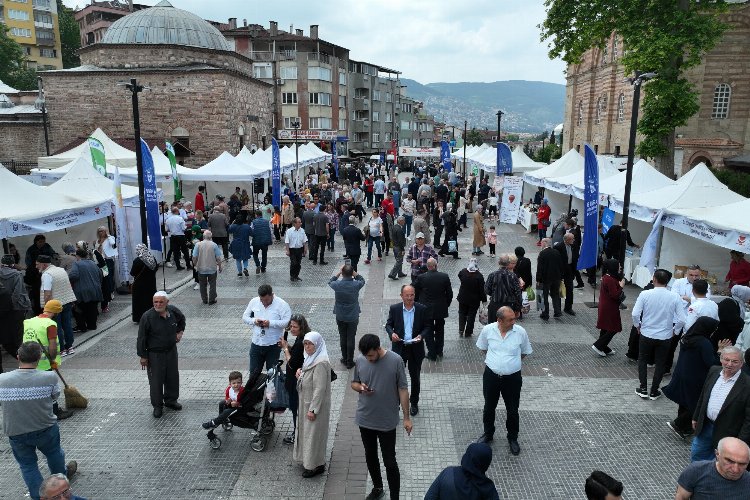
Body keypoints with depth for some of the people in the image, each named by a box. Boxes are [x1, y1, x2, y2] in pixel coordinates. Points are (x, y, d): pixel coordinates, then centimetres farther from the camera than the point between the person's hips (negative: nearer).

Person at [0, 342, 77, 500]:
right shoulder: (49, 377, -21)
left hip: (15, 432, 0)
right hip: (45, 428, 0)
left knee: (27, 465, 20)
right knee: (54, 454, 27)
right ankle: (61, 476, 52)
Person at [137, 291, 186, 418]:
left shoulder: (173, 311, -7)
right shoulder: (147, 317, -19)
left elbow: (182, 319, 19)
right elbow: (141, 338, -13)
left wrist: (180, 331, 8)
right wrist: (143, 356, -11)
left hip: (171, 350, 4)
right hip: (154, 354, -4)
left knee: (173, 376, 14)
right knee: (156, 380, 4)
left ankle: (171, 400, 35)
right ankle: (157, 406, 21)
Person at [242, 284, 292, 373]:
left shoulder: (282, 304, -12)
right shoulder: (254, 302, 2)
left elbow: (287, 322, -18)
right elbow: (245, 316, 10)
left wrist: (270, 323, -25)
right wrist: (254, 321, -11)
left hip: (273, 345, -4)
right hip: (256, 343, 4)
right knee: (254, 371, 13)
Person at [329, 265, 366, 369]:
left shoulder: (337, 285, -18)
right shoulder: (356, 285, -19)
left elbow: (330, 282, 7)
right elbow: (362, 280, 5)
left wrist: (338, 273, 0)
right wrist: (354, 274, -6)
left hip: (340, 316, 1)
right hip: (353, 317, -1)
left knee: (343, 337, 17)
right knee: (351, 339, 9)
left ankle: (344, 359, 31)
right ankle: (350, 362, 18)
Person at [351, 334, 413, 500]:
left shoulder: (395, 360, -17)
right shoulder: (360, 361, -8)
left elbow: (403, 389, -10)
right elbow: (353, 383, 8)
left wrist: (406, 417, -8)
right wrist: (360, 387, -17)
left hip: (387, 421, -4)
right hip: (365, 419, 4)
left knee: (389, 461, 4)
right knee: (370, 456, 21)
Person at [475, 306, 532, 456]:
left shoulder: (520, 332, -13)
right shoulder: (488, 330, -12)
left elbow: (525, 352, 4)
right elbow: (483, 348, 8)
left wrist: (511, 361, 9)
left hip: (512, 377, -1)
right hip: (491, 375, 1)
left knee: (513, 410, 12)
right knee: (489, 407, 18)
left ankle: (513, 438, 35)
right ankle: (488, 434, 40)